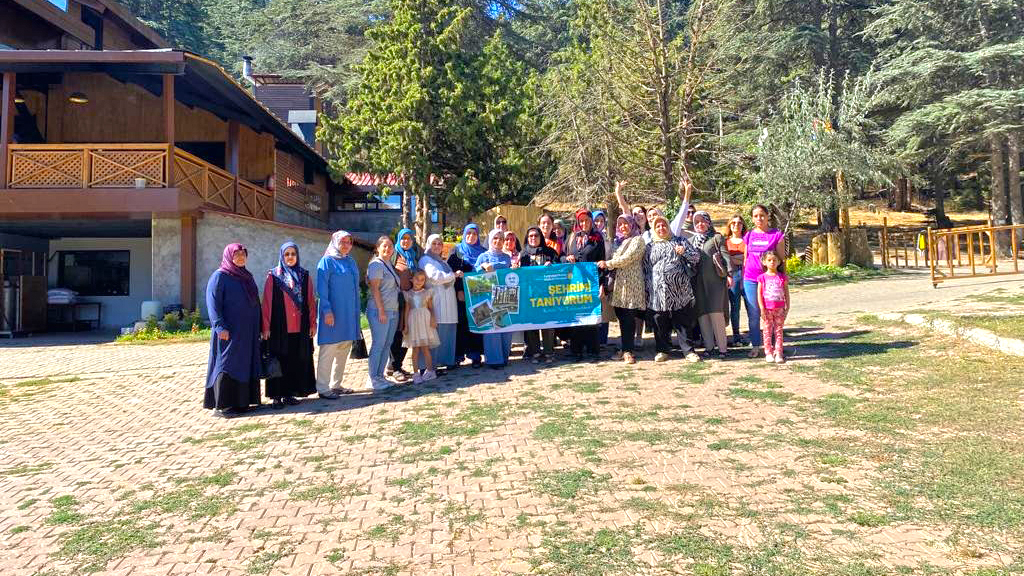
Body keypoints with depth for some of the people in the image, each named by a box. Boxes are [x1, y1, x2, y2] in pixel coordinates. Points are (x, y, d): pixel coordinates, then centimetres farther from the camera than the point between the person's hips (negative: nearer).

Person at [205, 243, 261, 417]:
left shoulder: (247, 276, 15)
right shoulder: (220, 276, -5)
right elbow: (213, 302, -12)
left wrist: (258, 327, 15)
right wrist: (220, 327, -21)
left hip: (248, 331, 7)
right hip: (229, 332, -7)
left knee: (245, 364, 9)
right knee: (227, 364, -5)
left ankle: (241, 402, 17)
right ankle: (221, 406, 0)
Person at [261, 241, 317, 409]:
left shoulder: (304, 275, 8)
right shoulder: (273, 276, 1)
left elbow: (310, 301, 8)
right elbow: (267, 302, -2)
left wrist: (313, 323, 4)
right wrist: (266, 326, -7)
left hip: (300, 327, 3)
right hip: (279, 327, -3)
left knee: (296, 361, 6)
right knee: (279, 361, 0)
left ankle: (289, 393, 16)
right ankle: (277, 396, 7)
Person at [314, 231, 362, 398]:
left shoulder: (351, 262, 15)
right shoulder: (327, 261, -6)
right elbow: (321, 289, -12)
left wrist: (356, 312, 15)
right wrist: (327, 310, -20)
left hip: (349, 313, 7)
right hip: (333, 313, -7)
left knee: (344, 350, 12)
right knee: (328, 350, -6)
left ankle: (336, 384, 22)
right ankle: (323, 388, 0)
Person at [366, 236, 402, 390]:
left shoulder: (390, 265, 18)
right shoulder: (376, 264, -8)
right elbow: (375, 289, -14)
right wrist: (381, 311, -18)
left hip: (393, 311, 9)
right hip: (379, 311, -9)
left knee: (387, 345, 10)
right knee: (378, 344, -6)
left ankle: (380, 376, 17)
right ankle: (372, 379, 1)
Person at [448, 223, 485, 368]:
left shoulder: (483, 251, 13)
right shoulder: (457, 250, 6)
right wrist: (458, 290, -10)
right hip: (461, 294, -2)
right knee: (462, 324, -2)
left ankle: (475, 355, 5)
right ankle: (458, 354, 5)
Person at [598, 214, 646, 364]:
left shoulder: (638, 240, 1)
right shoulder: (620, 242, 24)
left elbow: (628, 258, -10)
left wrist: (608, 263, -7)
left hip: (632, 283, -7)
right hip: (619, 283, 7)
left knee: (629, 317, -10)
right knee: (621, 316, 2)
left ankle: (628, 351, -6)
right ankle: (626, 349, 9)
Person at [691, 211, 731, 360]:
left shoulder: (717, 237, 7)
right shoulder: (691, 240, 19)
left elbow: (725, 255, -1)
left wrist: (729, 274, -11)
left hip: (715, 280, -4)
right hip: (698, 282, 4)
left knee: (716, 312, -11)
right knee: (702, 314, 1)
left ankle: (722, 347, -6)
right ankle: (708, 346, 9)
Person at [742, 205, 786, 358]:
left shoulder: (776, 235, 1)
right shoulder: (749, 236, 10)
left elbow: (781, 259, 3)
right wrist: (742, 280, 13)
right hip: (750, 280, 3)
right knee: (753, 315, 5)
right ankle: (755, 347, 13)